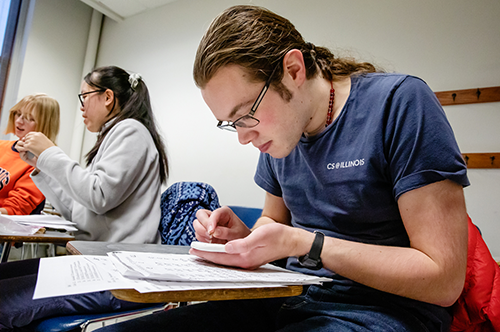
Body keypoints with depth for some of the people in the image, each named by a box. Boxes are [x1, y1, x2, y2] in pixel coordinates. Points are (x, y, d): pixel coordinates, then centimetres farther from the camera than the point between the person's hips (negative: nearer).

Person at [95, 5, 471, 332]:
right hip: (290, 299, 6)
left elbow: (444, 281, -16)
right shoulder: (275, 130, 5)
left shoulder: (398, 102, -15)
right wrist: (243, 237, -4)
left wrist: (303, 243, -21)